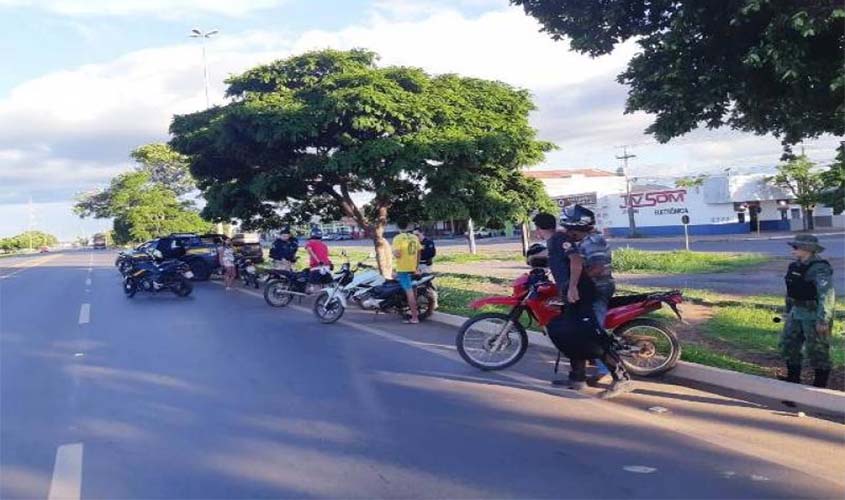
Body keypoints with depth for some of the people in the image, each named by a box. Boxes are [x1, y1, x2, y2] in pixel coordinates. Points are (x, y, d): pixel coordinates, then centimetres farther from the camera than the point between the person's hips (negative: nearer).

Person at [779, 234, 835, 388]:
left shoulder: (820, 268, -19)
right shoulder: (795, 267, 7)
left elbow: (826, 296, -24)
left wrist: (823, 320, -26)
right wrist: (788, 311, 21)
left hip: (815, 316, -9)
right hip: (797, 313, 9)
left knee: (817, 352, 2)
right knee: (788, 345, 13)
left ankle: (820, 385, 15)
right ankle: (793, 379, 27)